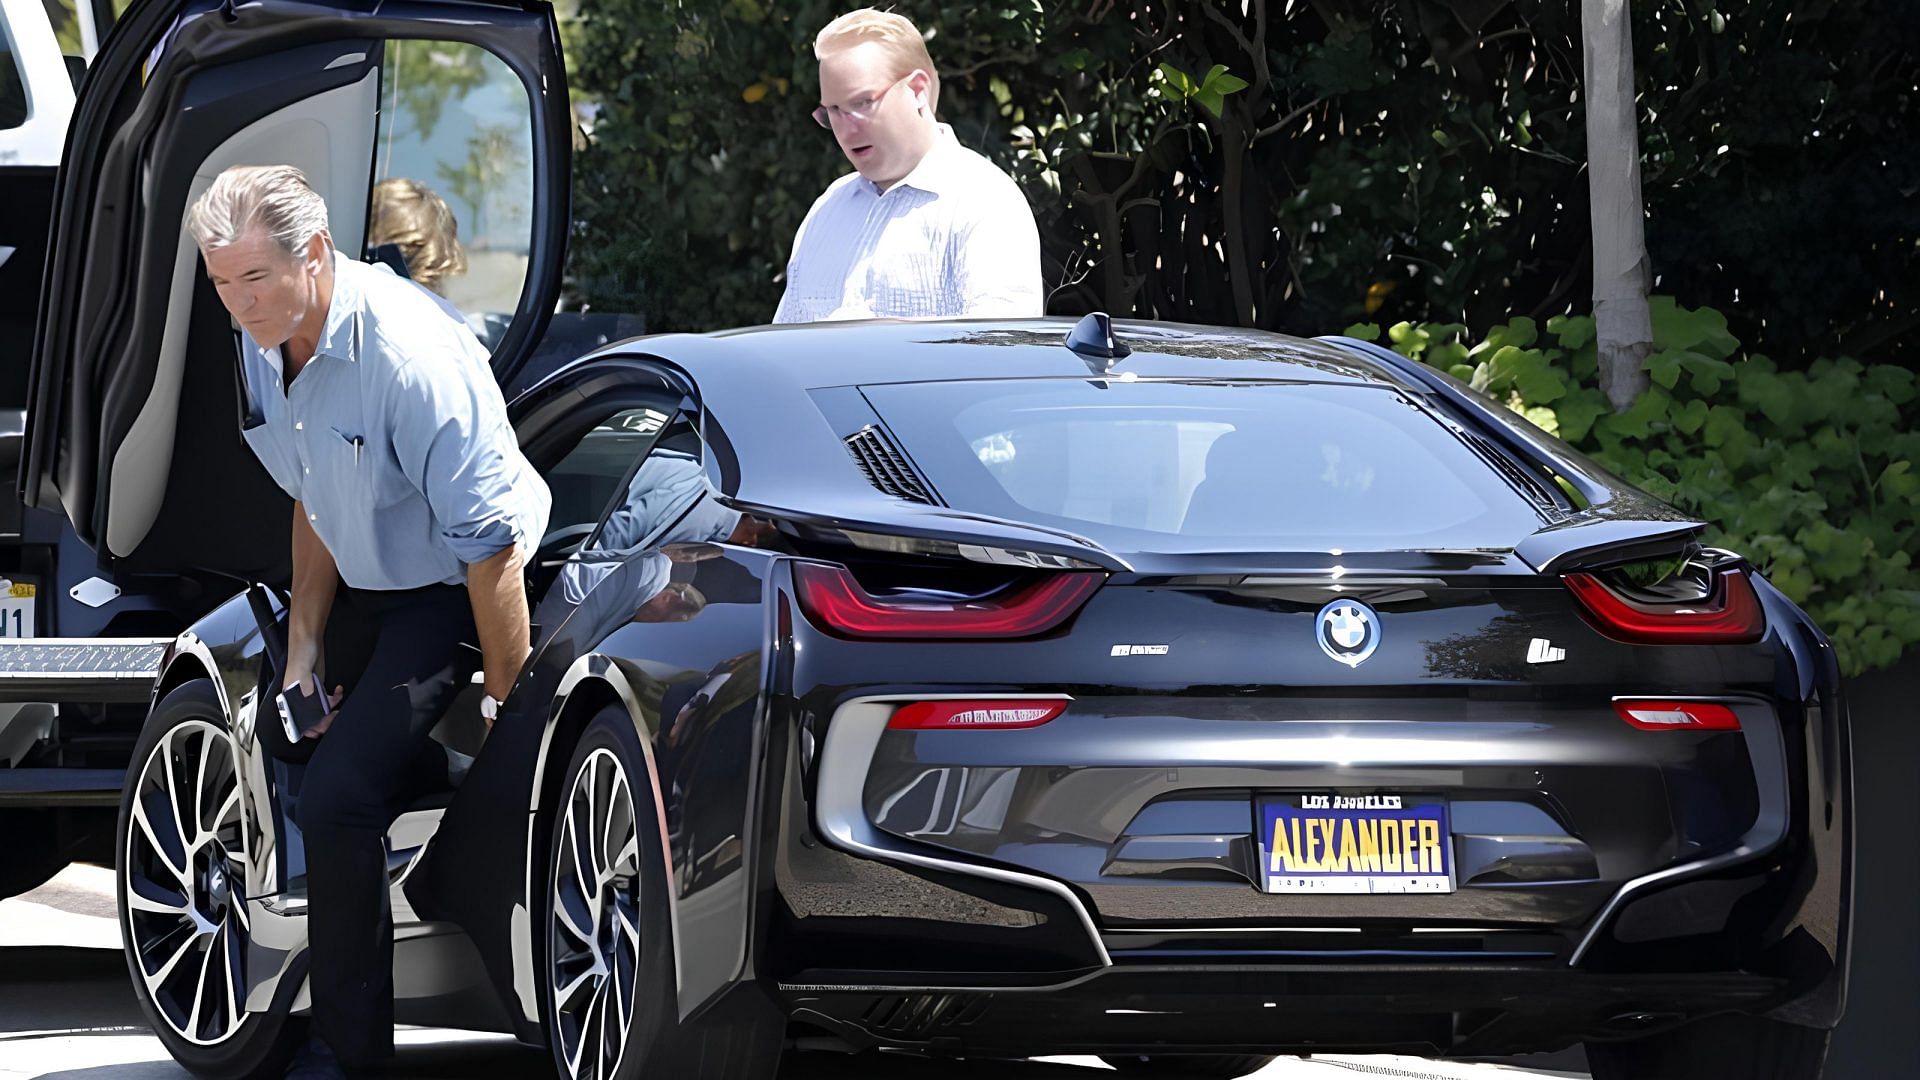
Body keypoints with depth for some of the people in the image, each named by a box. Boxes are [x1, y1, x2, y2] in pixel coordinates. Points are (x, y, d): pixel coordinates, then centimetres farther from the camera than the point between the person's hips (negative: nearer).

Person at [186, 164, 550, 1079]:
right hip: (368, 588, 9)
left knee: (337, 804, -20)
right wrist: (303, 649, 4)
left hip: (452, 593, -9)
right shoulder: (264, 342, -3)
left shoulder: (409, 353, -30)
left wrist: (508, 705, -23)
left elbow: (490, 544, -27)